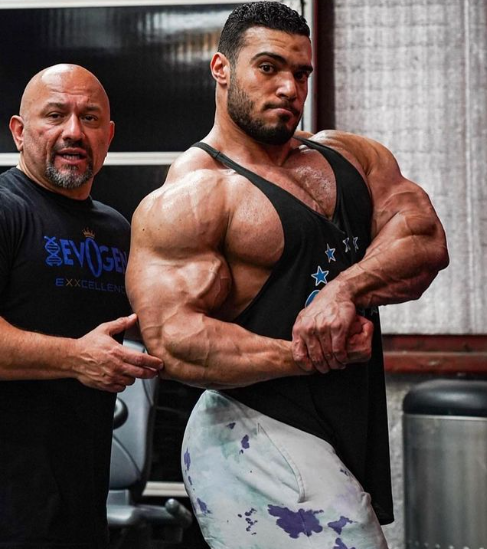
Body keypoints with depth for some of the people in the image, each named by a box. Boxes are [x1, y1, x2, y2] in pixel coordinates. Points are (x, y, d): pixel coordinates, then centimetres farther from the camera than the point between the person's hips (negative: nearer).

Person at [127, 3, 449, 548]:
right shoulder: (184, 200, -8)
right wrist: (307, 357, -20)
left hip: (350, 436, 8)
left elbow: (427, 240, -2)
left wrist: (345, 289, -20)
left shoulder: (351, 156, 13)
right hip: (259, 438, -7)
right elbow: (172, 341, -18)